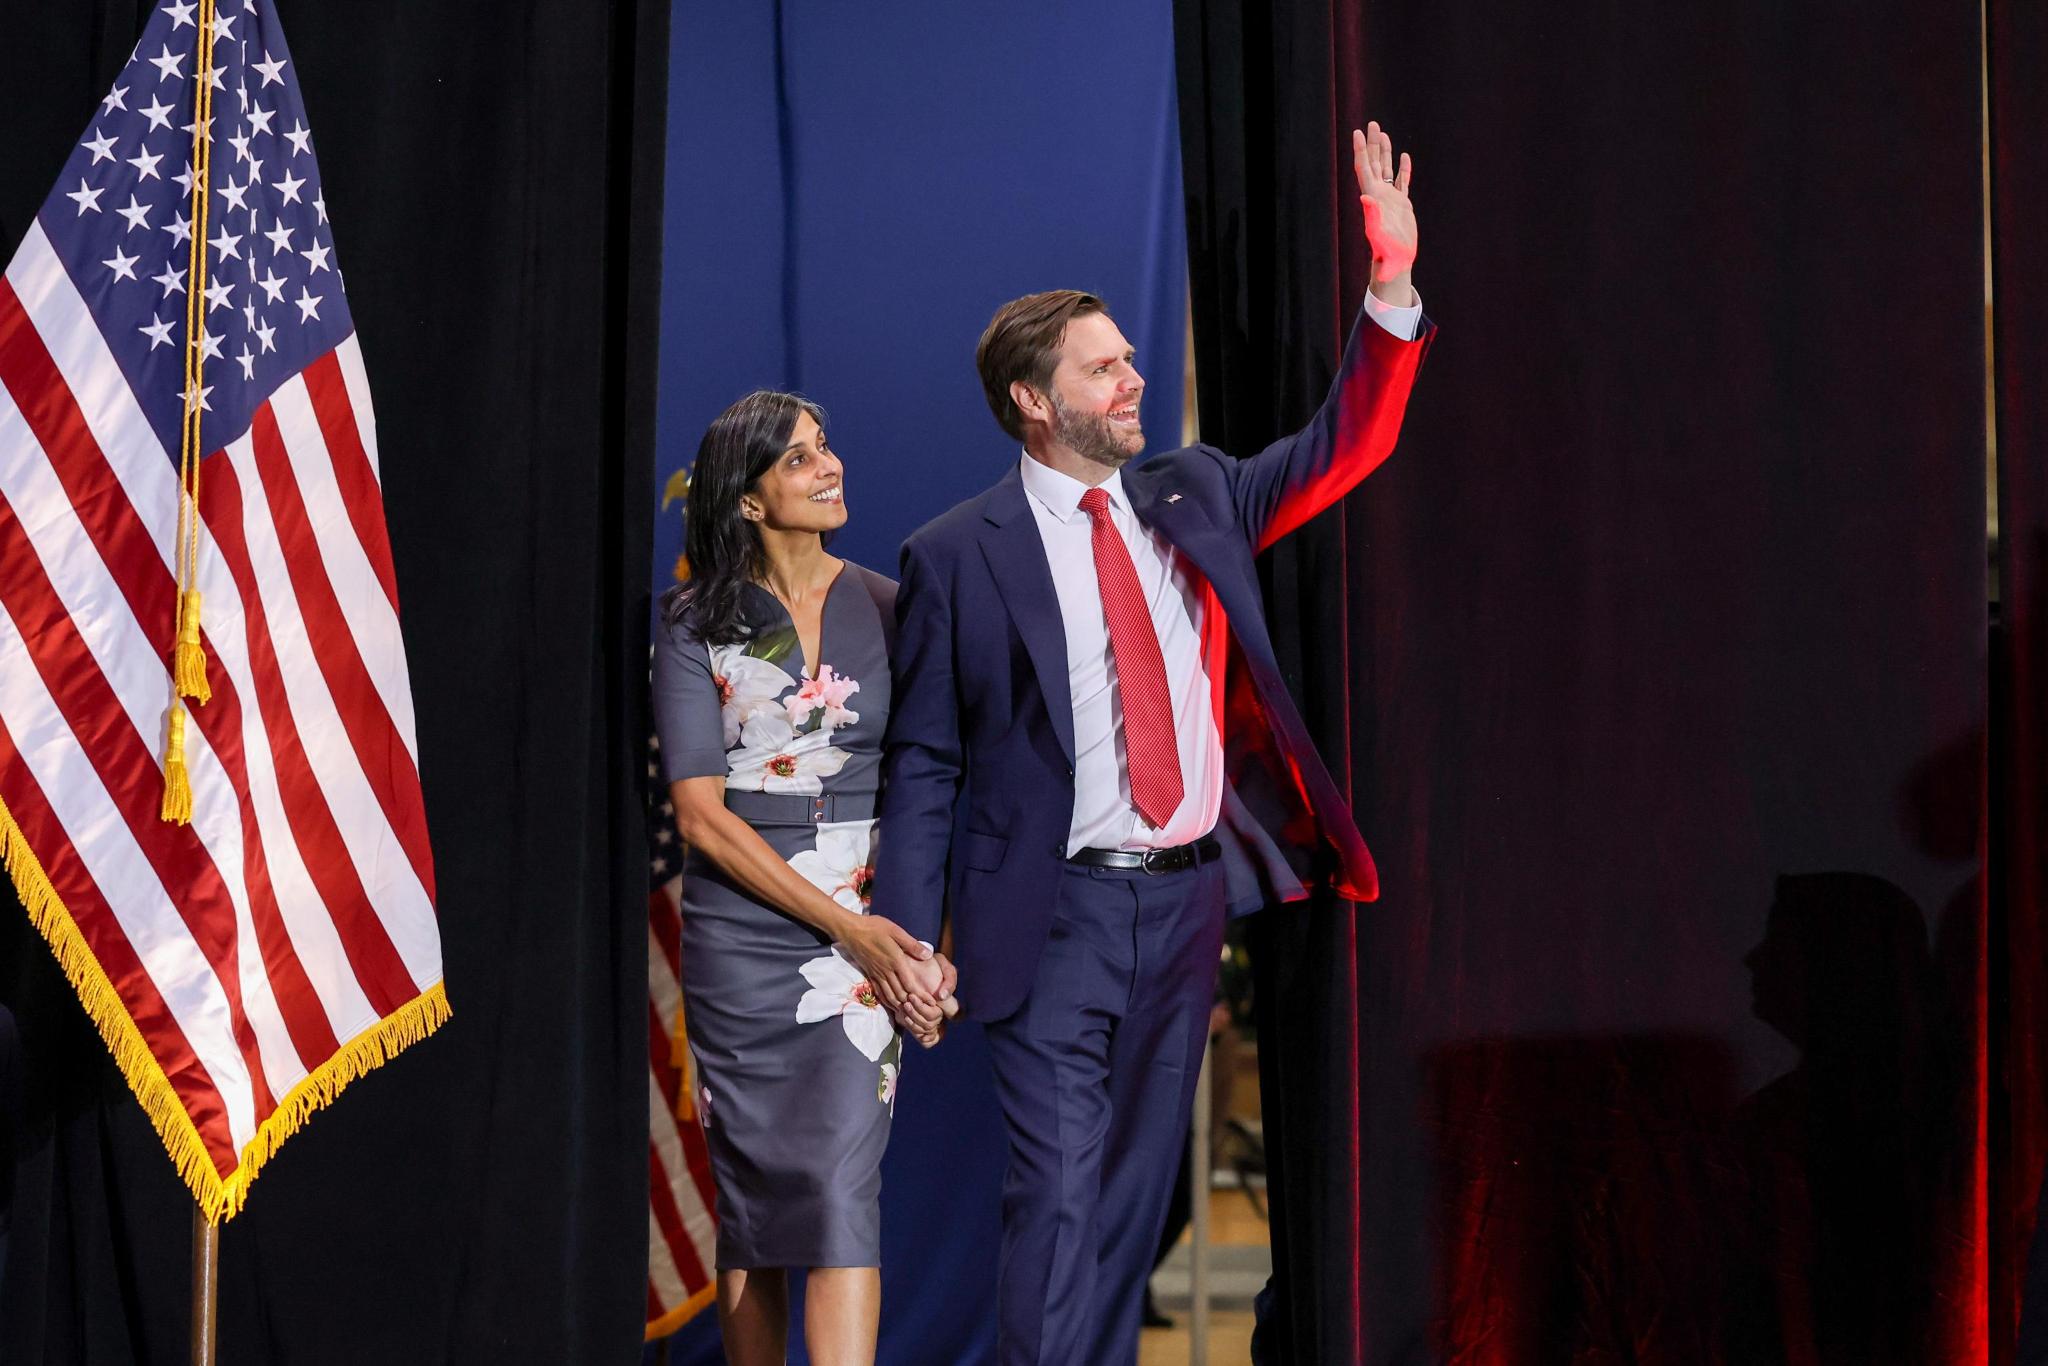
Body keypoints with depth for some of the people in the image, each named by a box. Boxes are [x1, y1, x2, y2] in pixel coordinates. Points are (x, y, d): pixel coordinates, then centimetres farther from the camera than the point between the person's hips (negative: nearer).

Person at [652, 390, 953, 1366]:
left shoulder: (886, 608, 6)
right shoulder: (694, 624, 2)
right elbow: (699, 811, -5)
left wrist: (933, 944, -7)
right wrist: (847, 924, -11)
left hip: (871, 929, 0)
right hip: (740, 929, 0)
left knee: (842, 1179, -11)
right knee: (750, 1193, 5)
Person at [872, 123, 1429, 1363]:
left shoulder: (1192, 497, 9)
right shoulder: (959, 557, -4)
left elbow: (1343, 448, 8)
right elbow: (925, 763, -2)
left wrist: (1392, 283, -4)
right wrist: (908, 945, -8)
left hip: (1189, 896, 5)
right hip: (1058, 915, -5)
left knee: (1138, 1189, 11)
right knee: (1059, 1196, -9)